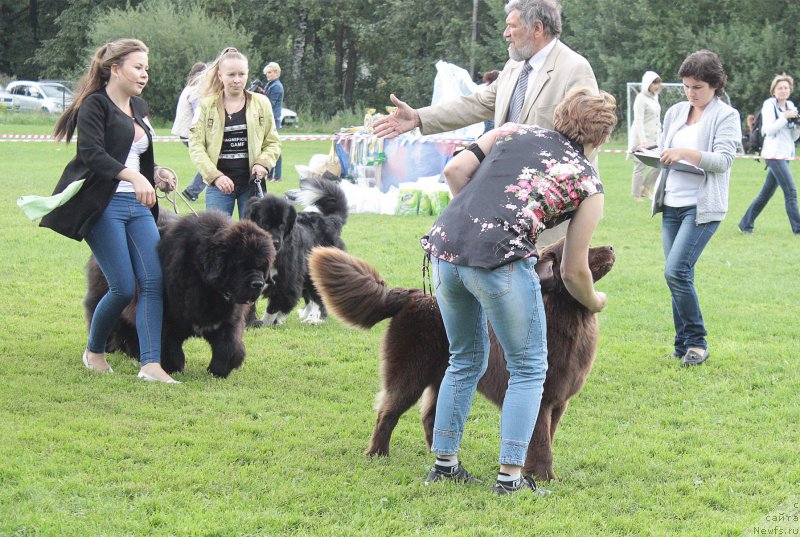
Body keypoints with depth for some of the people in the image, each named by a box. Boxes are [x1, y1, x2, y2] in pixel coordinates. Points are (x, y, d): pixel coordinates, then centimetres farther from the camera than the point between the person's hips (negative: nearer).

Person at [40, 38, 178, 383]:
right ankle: (94, 352, 16)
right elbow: (92, 153, -21)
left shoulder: (139, 108, 18)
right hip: (104, 207, -7)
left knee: (154, 282, -8)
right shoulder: (95, 105, -6)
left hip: (138, 206, 7)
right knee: (124, 288, -9)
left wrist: (156, 175, 13)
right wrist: (131, 176, -31)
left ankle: (151, 364, -12)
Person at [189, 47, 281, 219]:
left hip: (251, 182, 1)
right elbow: (195, 145, -2)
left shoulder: (261, 103, 7)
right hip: (219, 185, -1)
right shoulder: (206, 106, 3)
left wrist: (263, 163, -9)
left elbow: (272, 142, 11)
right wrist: (215, 175, -14)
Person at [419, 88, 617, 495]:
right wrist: (595, 303, 35)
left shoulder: (513, 132, 23)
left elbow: (454, 170, 12)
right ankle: (510, 476, 7)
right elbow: (573, 271, 15)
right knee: (528, 368, 12)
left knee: (466, 360, 24)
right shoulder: (588, 184, 13)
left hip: (446, 244, 5)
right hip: (500, 259, -5)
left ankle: (444, 463, 27)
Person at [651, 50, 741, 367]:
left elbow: (724, 159, -12)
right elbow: (663, 150, 23)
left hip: (702, 207, -6)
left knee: (676, 272, -17)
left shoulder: (726, 116, -2)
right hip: (671, 204, 6)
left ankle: (696, 343, -5)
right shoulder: (675, 113, 15)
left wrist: (686, 153, -24)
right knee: (679, 277, 6)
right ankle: (684, 347, 14)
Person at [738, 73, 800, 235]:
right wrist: (786, 117, -19)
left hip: (785, 155, 8)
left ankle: (745, 224, 20)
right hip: (774, 154, -8)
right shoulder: (769, 105, -6)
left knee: (766, 193, 11)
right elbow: (768, 129, -16)